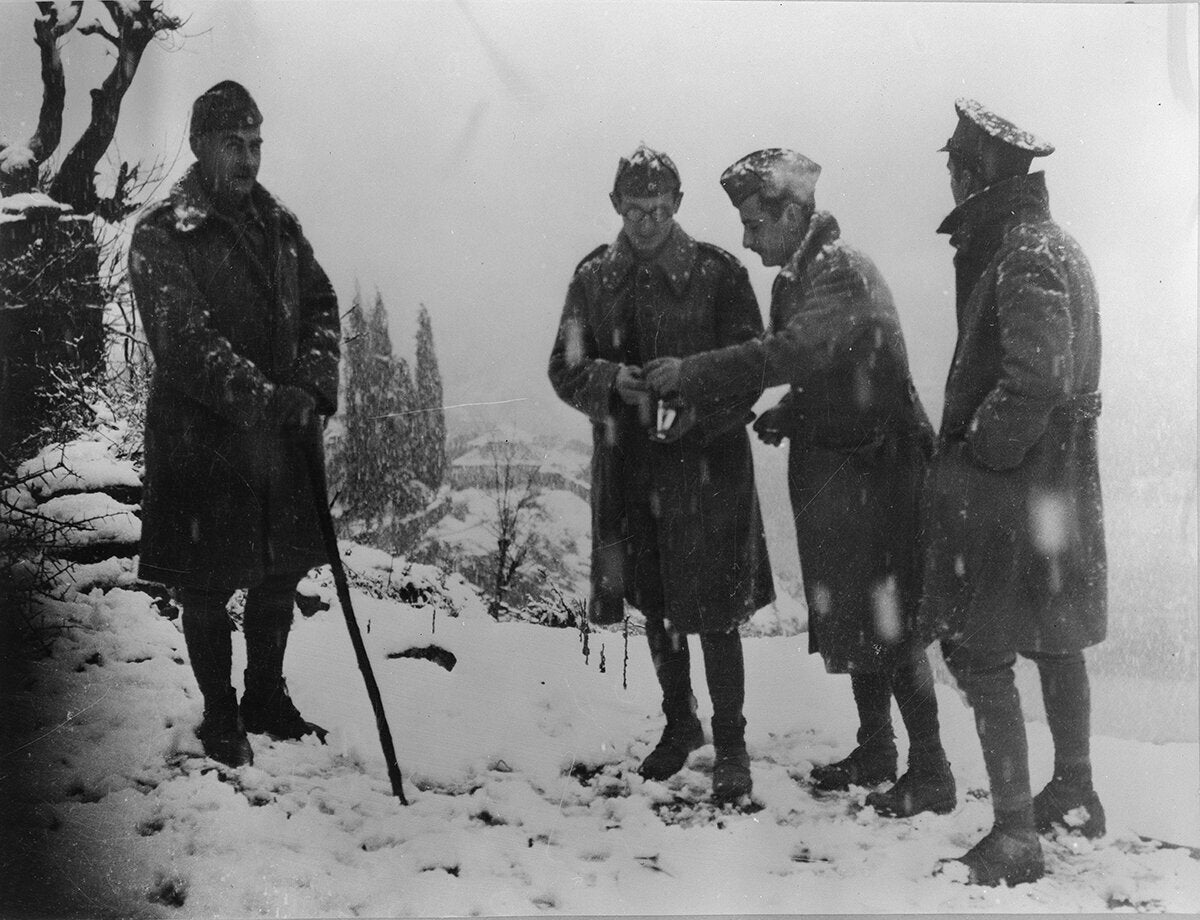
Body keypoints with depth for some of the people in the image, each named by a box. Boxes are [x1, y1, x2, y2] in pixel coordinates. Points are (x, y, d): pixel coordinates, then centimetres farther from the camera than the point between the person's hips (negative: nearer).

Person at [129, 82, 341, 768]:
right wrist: (264, 398, -26)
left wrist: (312, 386, -12)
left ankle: (268, 697, 33)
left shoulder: (281, 226, 11)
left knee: (282, 576, 15)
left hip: (285, 437, 6)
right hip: (203, 438, -5)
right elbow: (185, 339, -18)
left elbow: (322, 306, 6)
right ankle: (220, 715, 22)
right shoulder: (161, 235, -8)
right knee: (207, 584, 5)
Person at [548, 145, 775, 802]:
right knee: (652, 606, 16)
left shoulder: (717, 273, -5)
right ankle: (680, 721, 36)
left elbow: (750, 370, -7)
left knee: (714, 613, -2)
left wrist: (694, 409, -23)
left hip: (706, 462, -4)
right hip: (627, 465, 4)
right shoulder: (593, 277, 5)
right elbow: (566, 367, 3)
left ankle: (730, 744, 14)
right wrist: (614, 381, -17)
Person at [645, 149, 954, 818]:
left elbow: (792, 354, -32)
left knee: (890, 625, -3)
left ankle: (931, 772, 8)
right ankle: (876, 751, 28)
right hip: (832, 473, 9)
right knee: (850, 620, 15)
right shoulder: (795, 280, 12)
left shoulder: (844, 272, -17)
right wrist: (785, 416, 2)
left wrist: (689, 373, -28)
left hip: (877, 470, -9)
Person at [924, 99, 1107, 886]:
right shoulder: (1052, 244, 13)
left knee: (981, 656, -3)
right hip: (1062, 478, 10)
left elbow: (1036, 382, -28)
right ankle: (1074, 796, 35)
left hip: (1010, 487, -10)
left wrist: (977, 454, -18)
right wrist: (967, 447, 12)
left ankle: (1016, 836, 3)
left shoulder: (1024, 257, -18)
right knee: (1057, 642, 20)